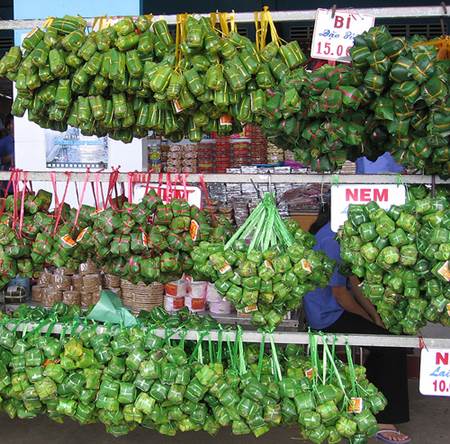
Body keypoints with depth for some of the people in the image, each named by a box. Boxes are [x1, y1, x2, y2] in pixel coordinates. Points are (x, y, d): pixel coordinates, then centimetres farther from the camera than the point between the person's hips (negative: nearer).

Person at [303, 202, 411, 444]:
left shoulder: (336, 234, 9)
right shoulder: (331, 240, -23)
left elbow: (352, 281, 12)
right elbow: (340, 295, -21)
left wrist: (375, 315, 6)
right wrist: (371, 320, -6)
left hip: (328, 312, 10)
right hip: (329, 317, -10)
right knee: (393, 347, -10)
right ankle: (384, 421, -2)